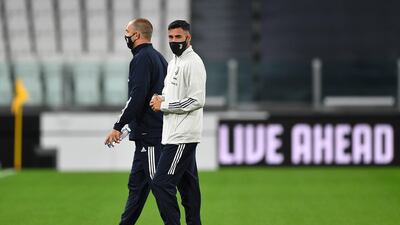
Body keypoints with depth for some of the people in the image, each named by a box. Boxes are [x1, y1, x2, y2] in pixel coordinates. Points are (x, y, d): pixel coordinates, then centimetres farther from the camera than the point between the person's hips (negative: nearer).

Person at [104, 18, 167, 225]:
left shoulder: (141, 59, -13)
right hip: (156, 130, 10)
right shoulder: (158, 57, 17)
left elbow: (137, 97, -23)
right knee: (136, 184, 14)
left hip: (148, 135, -10)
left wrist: (118, 127, -21)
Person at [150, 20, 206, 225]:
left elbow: (197, 101, -19)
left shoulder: (193, 62, -12)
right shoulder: (173, 62, 17)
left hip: (183, 137, -10)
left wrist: (163, 106, -14)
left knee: (161, 184, -14)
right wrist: (159, 99, 4)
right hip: (175, 134, 10)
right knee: (187, 184, 13)